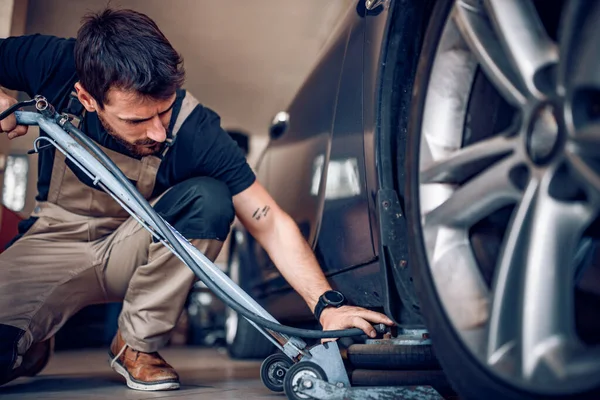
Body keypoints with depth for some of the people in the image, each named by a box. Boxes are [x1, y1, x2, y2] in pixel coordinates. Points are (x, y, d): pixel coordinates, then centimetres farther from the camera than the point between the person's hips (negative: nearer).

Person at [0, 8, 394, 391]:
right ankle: (33, 338, 14)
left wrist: (326, 305, -33)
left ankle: (136, 344, -12)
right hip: (55, 242, 1)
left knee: (208, 199, -31)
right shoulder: (55, 65, -21)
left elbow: (271, 223, -23)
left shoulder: (195, 132, -25)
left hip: (134, 251, 0)